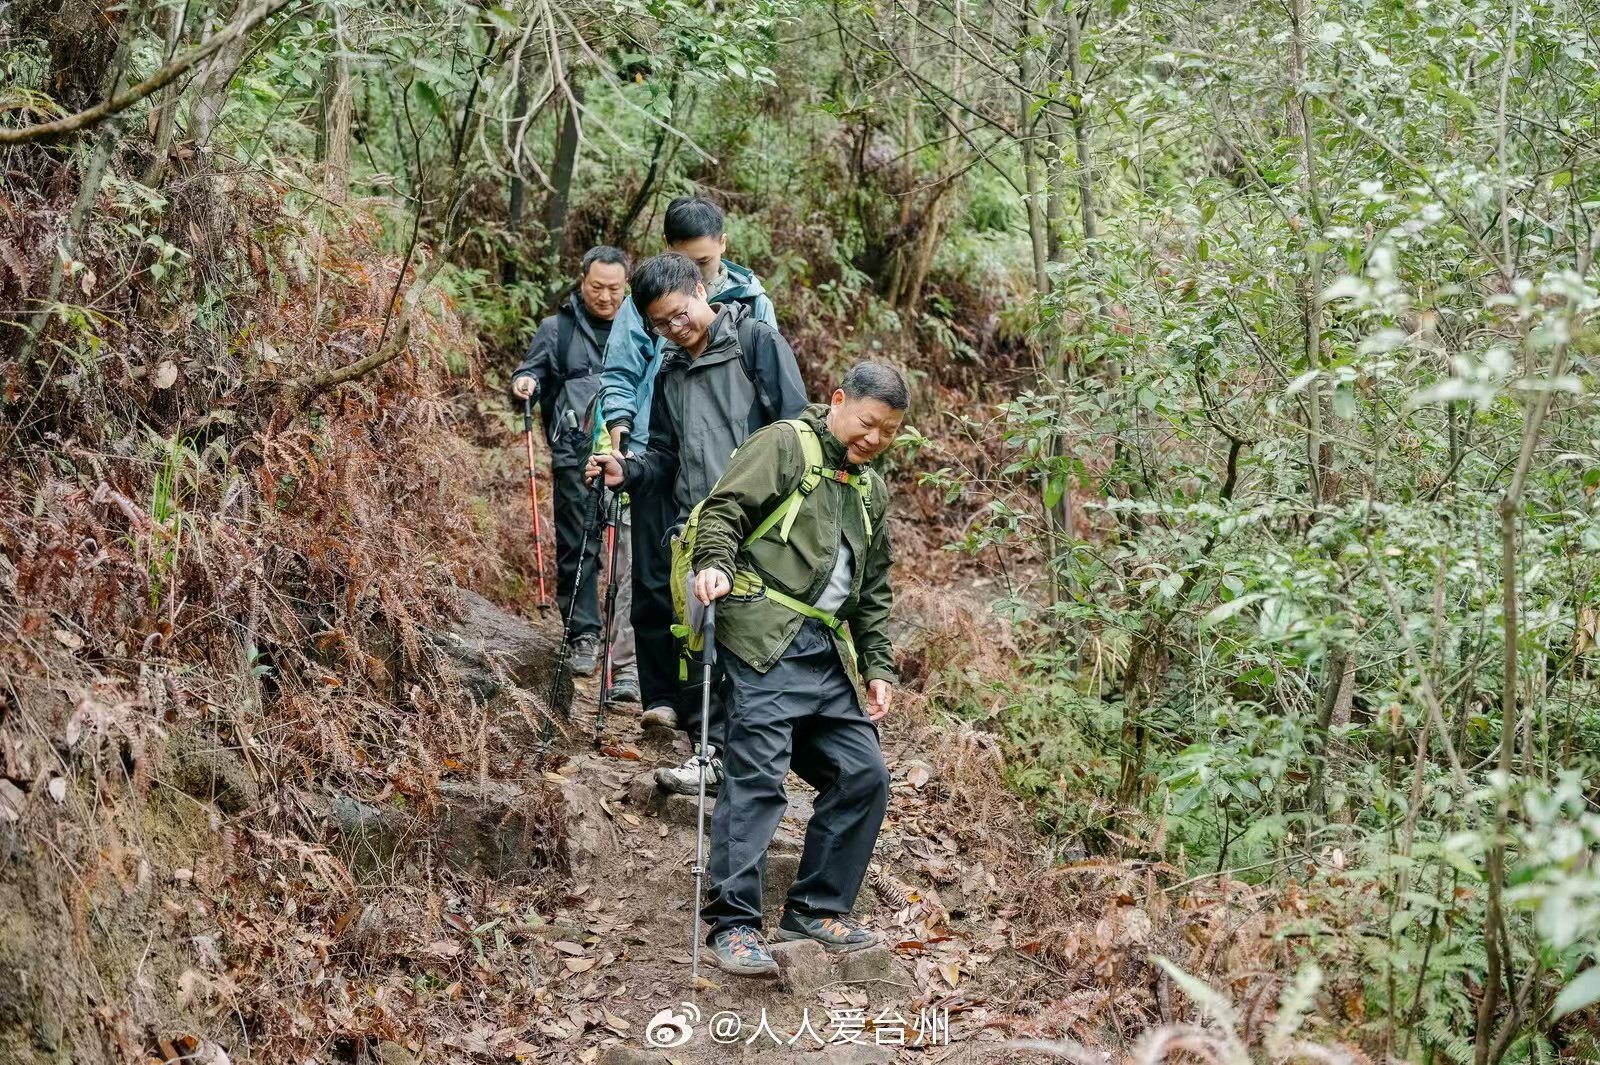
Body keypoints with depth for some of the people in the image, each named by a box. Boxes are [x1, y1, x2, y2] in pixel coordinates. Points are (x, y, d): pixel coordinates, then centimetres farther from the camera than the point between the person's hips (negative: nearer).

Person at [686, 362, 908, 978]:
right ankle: (731, 922, -9)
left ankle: (817, 909, 18)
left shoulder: (871, 490, 25)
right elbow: (724, 509, -9)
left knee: (863, 775, 6)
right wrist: (715, 564, -28)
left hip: (829, 650, 8)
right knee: (758, 776, -14)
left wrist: (878, 667, 19)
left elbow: (874, 593, 27)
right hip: (766, 639, -8)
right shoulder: (785, 446, 2)